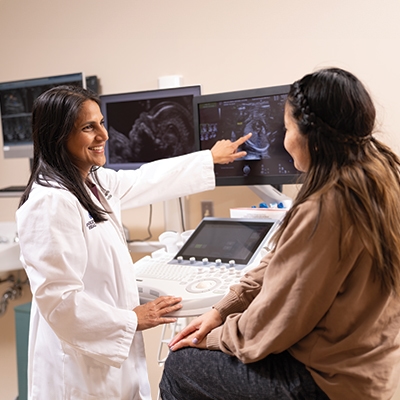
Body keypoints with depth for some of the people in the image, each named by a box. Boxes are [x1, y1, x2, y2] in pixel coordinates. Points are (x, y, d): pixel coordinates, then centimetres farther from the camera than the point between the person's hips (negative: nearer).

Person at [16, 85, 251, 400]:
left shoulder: (94, 181, 1)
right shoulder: (50, 203, -26)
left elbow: (148, 179, 15)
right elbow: (59, 298, -27)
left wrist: (211, 158, 23)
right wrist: (132, 320, -16)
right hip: (84, 354, -8)